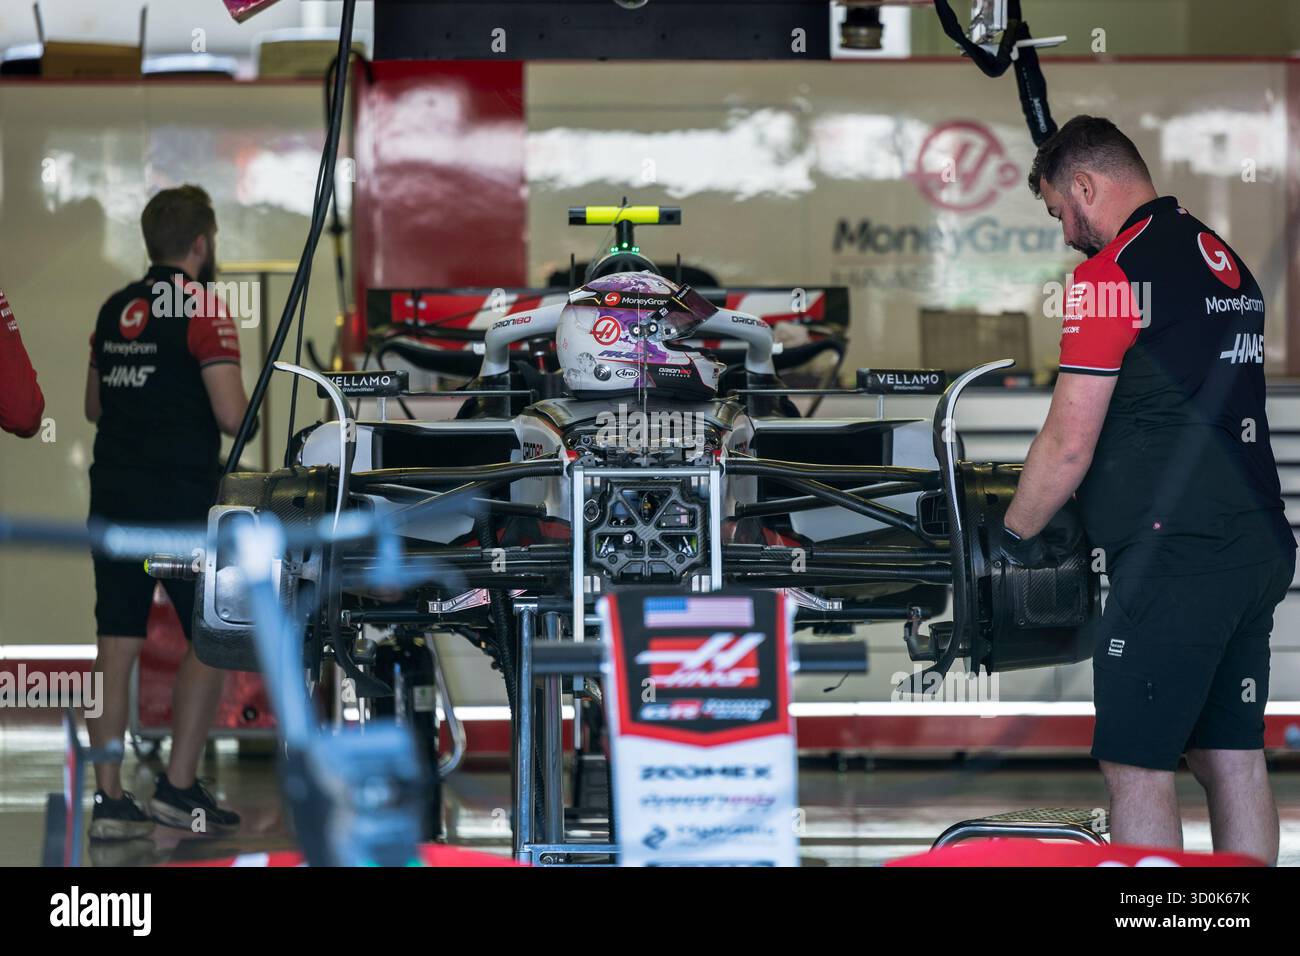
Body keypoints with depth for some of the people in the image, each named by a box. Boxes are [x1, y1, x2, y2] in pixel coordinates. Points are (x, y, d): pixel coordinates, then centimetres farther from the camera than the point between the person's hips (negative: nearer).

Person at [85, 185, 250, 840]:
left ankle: (108, 798, 6)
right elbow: (231, 416, -17)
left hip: (112, 492, 7)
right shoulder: (202, 309, -11)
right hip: (182, 497, -7)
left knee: (116, 643, 6)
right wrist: (239, 402, 4)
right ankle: (177, 787, 0)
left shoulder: (115, 310, 12)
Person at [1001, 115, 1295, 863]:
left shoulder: (1112, 274, -11)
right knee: (1235, 759, 10)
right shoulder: (1228, 262, 16)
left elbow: (1070, 444, -13)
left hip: (1173, 557, -9)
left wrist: (1018, 532, 4)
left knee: (1138, 769, -4)